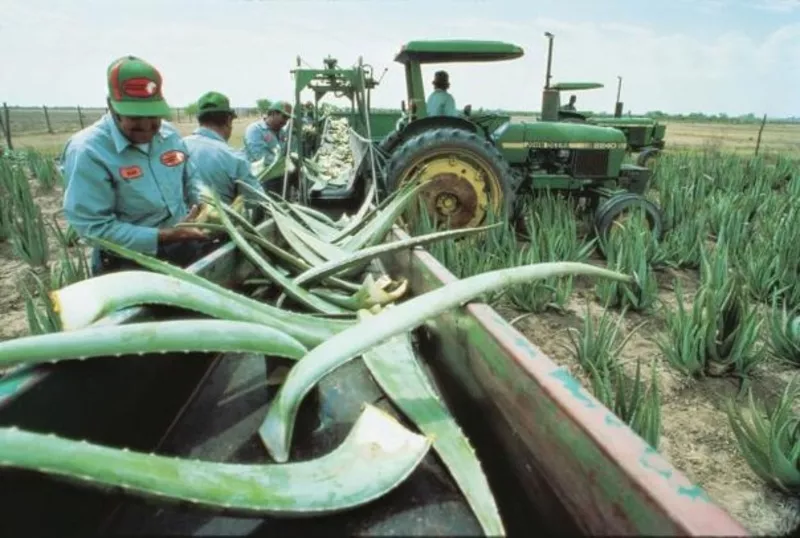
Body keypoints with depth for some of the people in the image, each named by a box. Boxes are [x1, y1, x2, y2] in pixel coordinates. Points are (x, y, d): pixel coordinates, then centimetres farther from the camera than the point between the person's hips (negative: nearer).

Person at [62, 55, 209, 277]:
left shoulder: (170, 134, 5)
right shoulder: (87, 151, -16)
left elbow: (190, 182, 19)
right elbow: (94, 227, -18)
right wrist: (164, 236, -24)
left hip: (185, 246, 7)